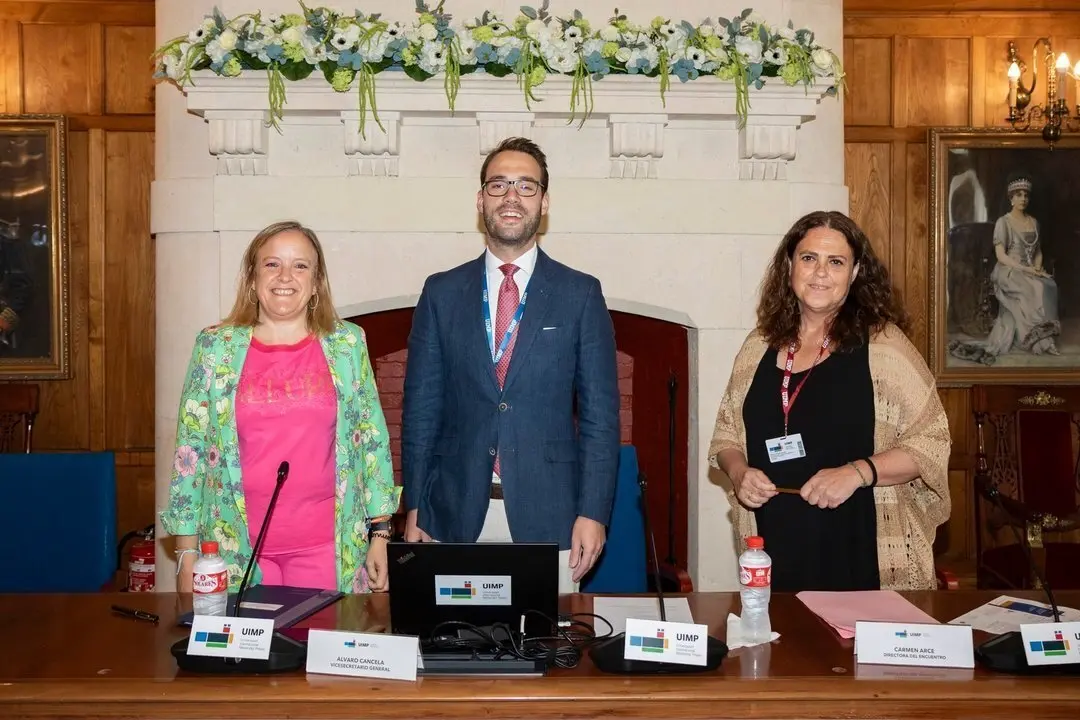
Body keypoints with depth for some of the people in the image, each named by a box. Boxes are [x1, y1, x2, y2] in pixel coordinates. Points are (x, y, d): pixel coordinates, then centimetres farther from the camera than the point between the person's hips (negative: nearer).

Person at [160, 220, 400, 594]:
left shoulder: (348, 345, 4)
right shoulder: (215, 347, 2)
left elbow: (373, 441, 5)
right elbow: (190, 450, 3)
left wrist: (380, 534, 2)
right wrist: (187, 552, 0)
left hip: (327, 549, 0)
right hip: (236, 548, 0)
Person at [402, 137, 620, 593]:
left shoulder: (581, 295, 2)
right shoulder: (442, 293, 6)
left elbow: (600, 414, 1)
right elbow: (420, 408, 7)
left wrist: (592, 512, -6)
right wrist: (414, 509, 2)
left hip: (549, 517, -1)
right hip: (457, 514, 1)